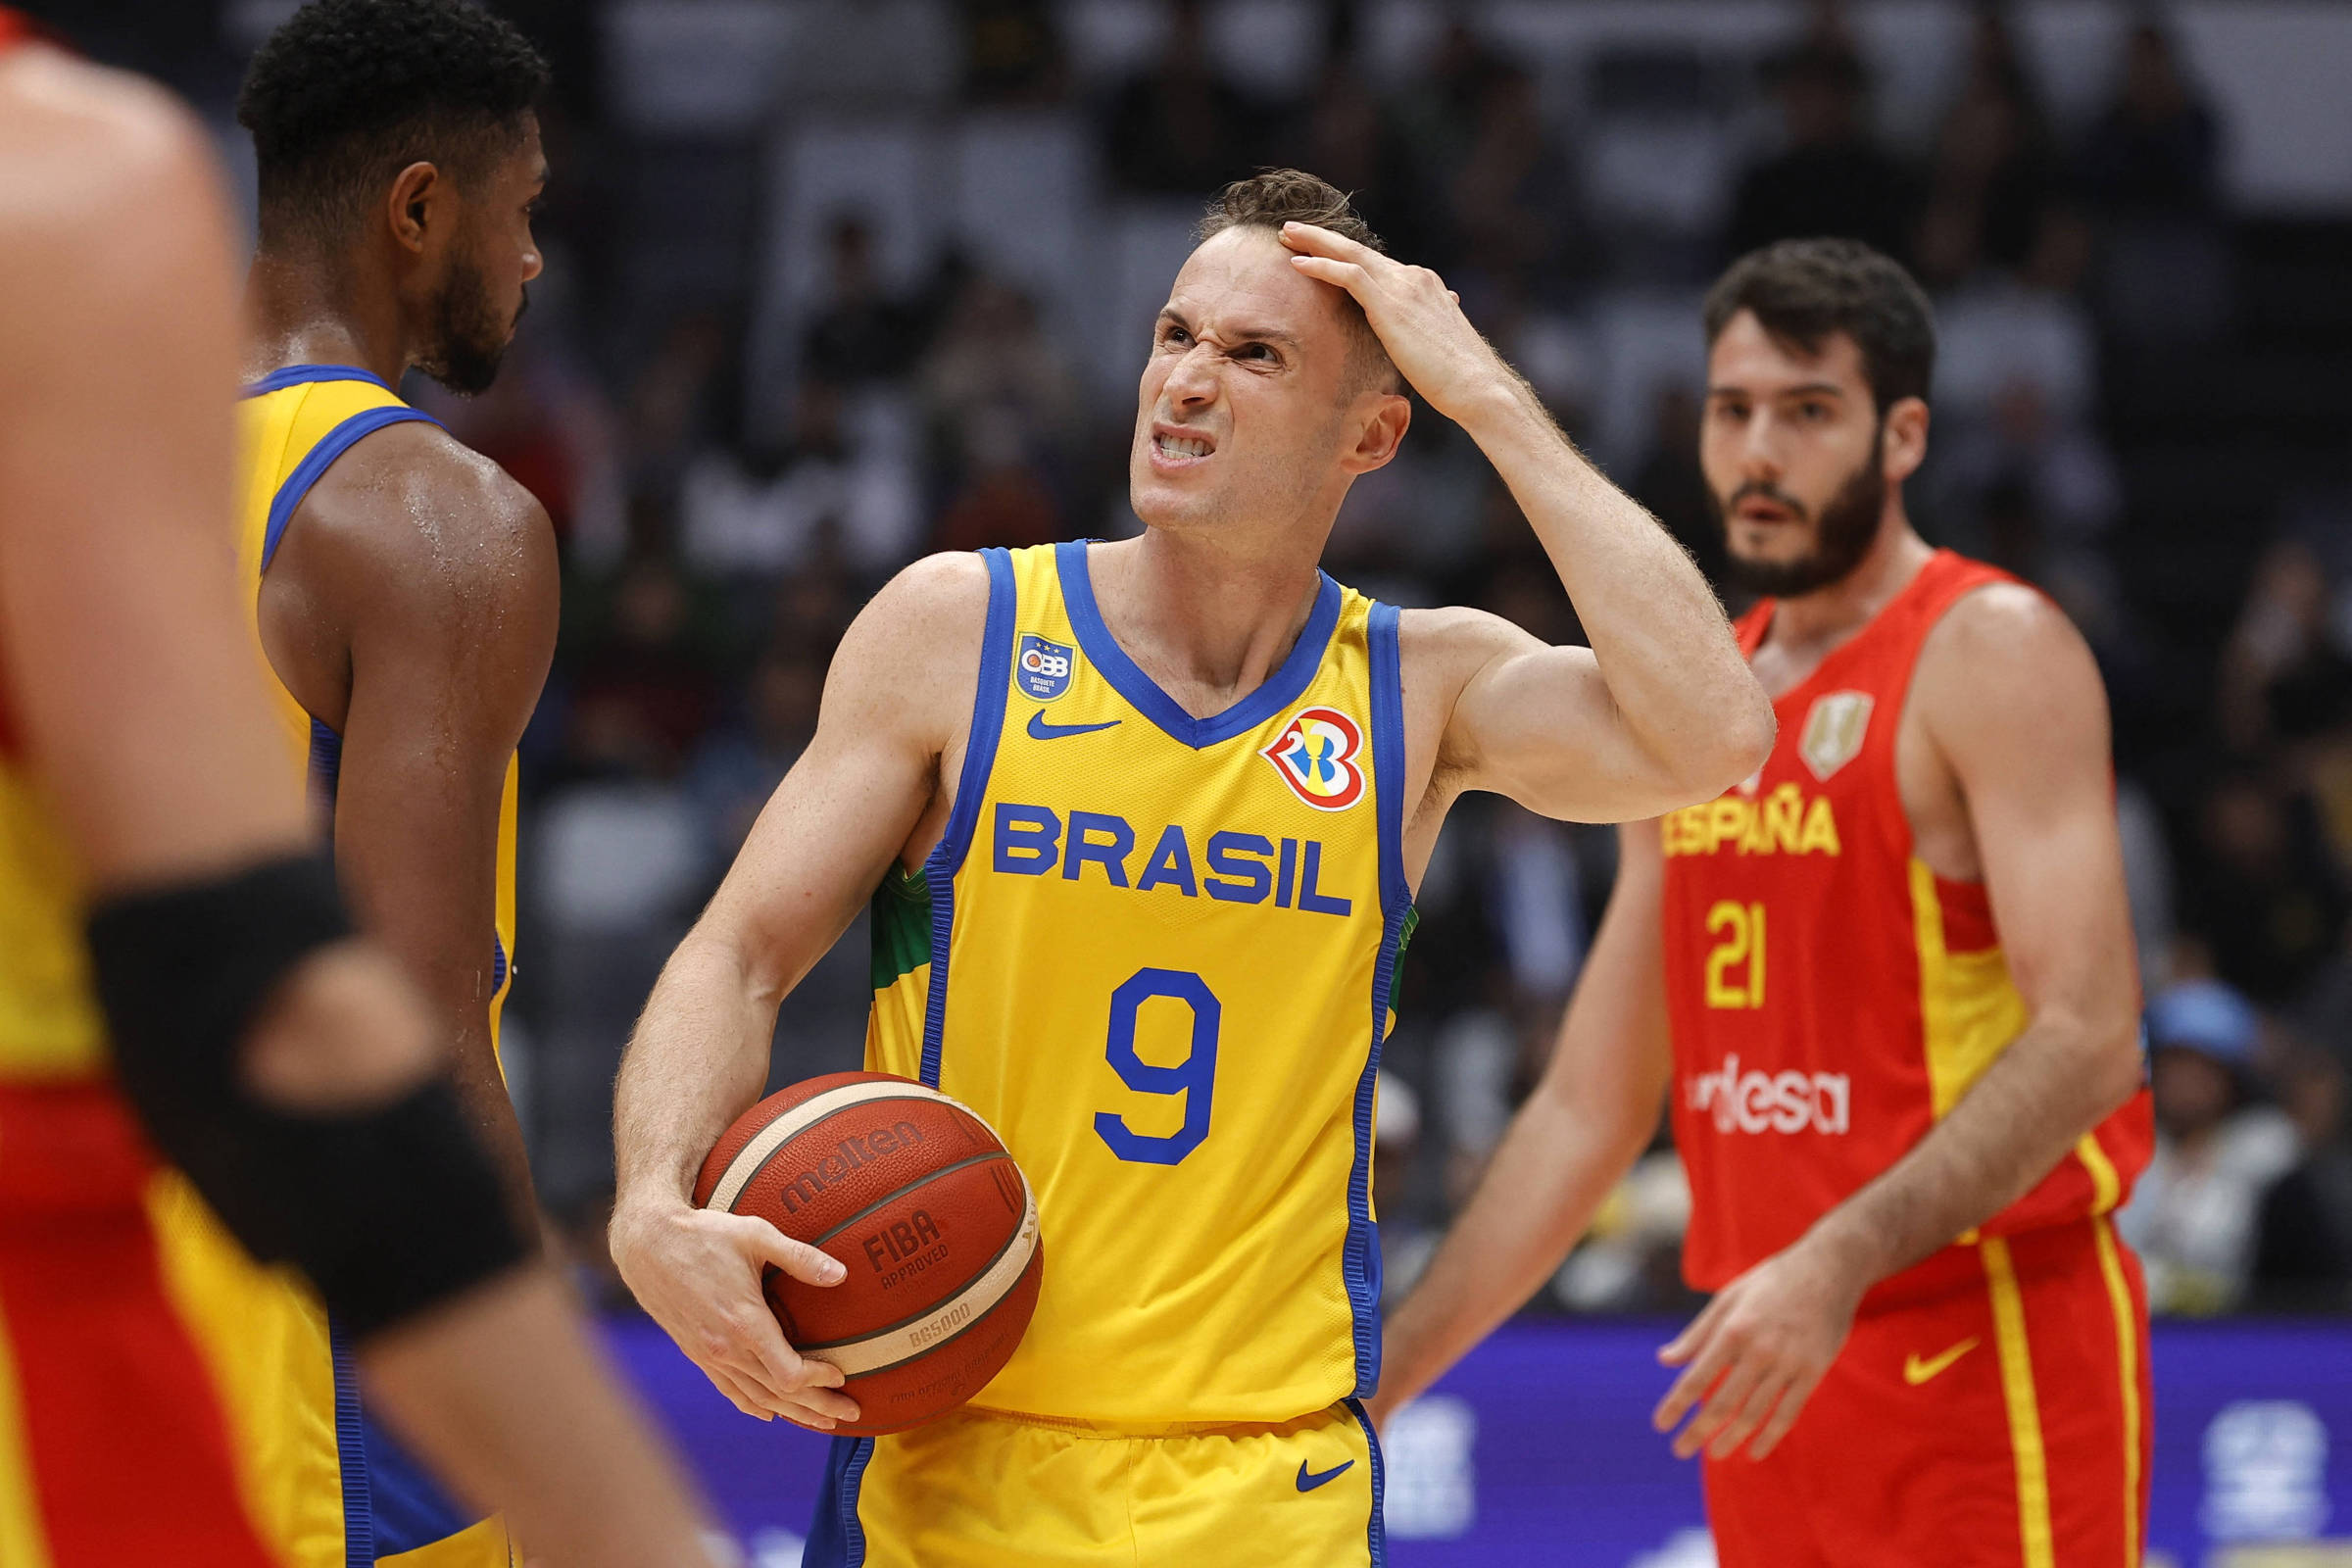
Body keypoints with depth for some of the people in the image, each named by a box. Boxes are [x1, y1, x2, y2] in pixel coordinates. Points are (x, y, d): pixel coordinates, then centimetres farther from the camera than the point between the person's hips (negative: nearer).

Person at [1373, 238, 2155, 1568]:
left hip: (1987, 1351, -7)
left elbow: (2087, 1039, -18)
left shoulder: (1992, 653, -7)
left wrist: (1843, 1261, -29)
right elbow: (1590, 1108, 19)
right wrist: (1385, 1376, 13)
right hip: (1770, 1374, 7)